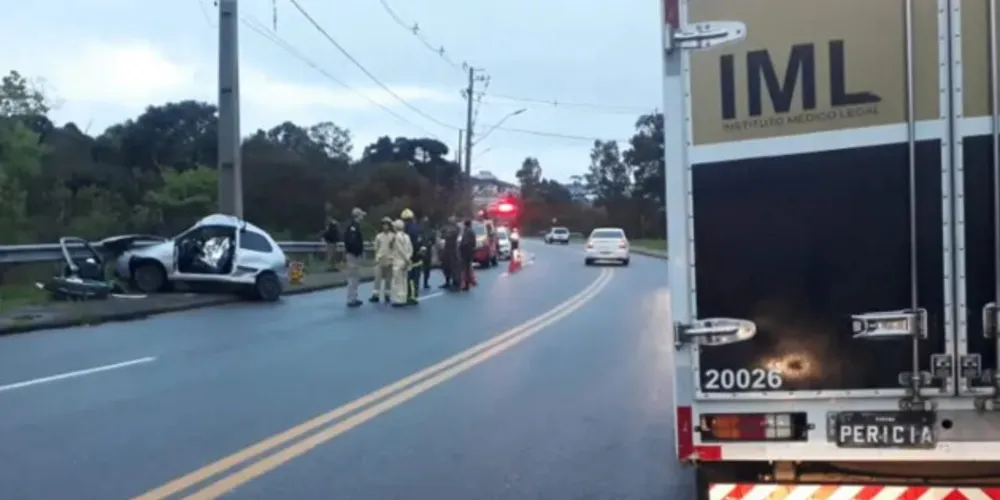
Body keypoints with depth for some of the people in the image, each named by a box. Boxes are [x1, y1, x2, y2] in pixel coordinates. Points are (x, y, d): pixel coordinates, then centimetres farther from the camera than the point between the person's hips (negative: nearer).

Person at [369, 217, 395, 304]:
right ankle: (375, 295, -3)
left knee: (388, 278, 4)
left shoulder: (393, 236, 0)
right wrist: (376, 258, 5)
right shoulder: (378, 236, 7)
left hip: (389, 260, -1)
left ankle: (387, 295, 12)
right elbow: (376, 248, 9)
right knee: (378, 277, -3)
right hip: (380, 260, 1)